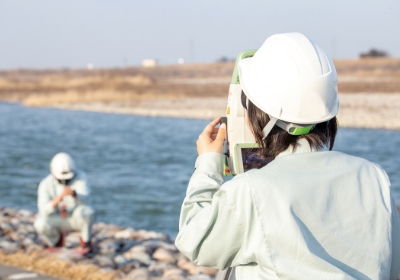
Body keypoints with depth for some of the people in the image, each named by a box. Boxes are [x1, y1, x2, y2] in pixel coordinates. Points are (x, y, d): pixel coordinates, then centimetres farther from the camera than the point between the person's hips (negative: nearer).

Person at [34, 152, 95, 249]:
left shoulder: (80, 176, -22)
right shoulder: (45, 185, -20)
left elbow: (84, 201, -34)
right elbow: (44, 212, -30)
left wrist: (74, 194, -58)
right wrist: (59, 197, -48)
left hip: (77, 218, 0)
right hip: (57, 219, 0)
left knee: (87, 211, -36)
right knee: (40, 224, -32)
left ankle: (85, 239, -5)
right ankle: (56, 238, 4)